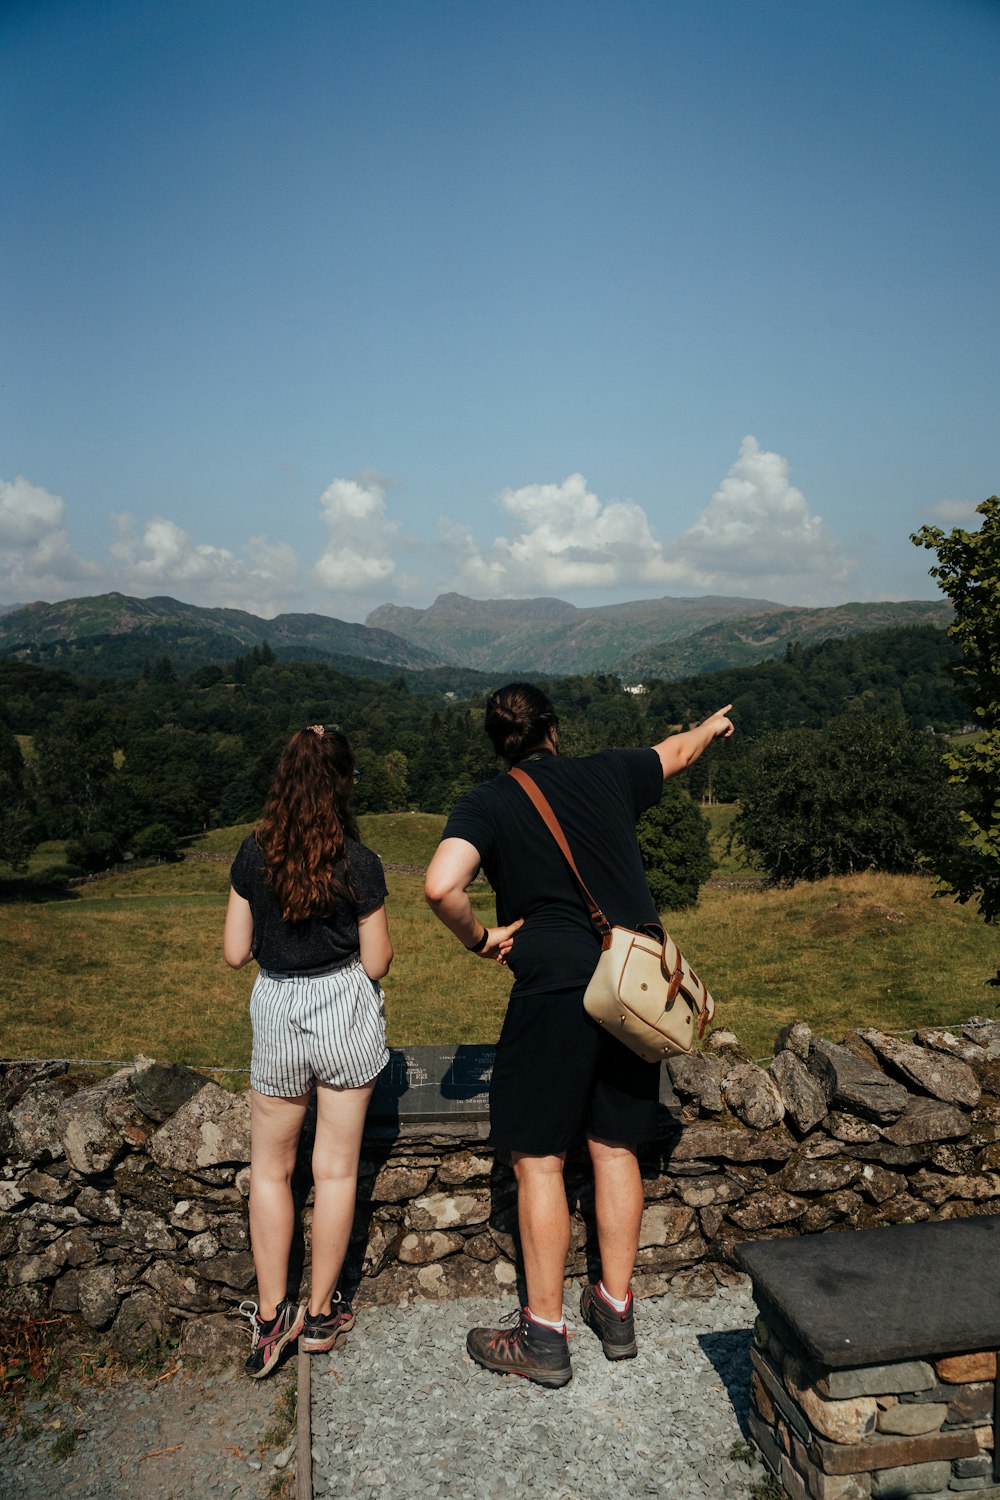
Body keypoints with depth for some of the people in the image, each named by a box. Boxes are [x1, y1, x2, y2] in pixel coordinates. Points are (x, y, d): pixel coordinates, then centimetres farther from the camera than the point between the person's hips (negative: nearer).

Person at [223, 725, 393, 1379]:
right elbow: (376, 963, -9)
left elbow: (235, 952, -1)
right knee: (336, 1168, 12)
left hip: (276, 1011, 2)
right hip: (346, 1011, -2)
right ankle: (322, 1314, 25)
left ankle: (272, 1317, 21)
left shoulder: (253, 855, -6)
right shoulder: (359, 864, -14)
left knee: (271, 1167, 18)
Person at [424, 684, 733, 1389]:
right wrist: (712, 726, 48)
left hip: (556, 990, -5)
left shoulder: (488, 804, -5)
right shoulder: (607, 774, 7)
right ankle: (616, 1310, 30)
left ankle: (544, 1335, 17)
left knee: (539, 1160, 7)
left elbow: (441, 886, -23)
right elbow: (673, 753, 28)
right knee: (616, 1149, 16)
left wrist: (478, 937, -4)